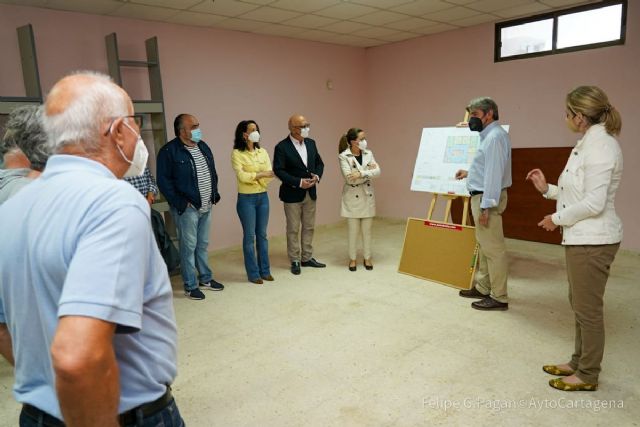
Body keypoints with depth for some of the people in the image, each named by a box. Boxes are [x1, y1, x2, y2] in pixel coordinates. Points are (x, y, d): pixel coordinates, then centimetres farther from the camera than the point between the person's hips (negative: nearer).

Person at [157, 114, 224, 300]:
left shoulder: (203, 147, 11)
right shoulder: (169, 151, -12)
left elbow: (212, 172, 19)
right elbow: (164, 180, -13)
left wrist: (214, 194, 11)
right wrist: (180, 203, -15)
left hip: (205, 206, 7)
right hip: (187, 208, -7)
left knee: (203, 244, 16)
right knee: (189, 246, 2)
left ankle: (205, 279, 29)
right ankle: (190, 286, 13)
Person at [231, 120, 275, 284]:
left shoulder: (262, 152, 6)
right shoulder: (237, 153, -8)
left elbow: (269, 173, -2)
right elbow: (241, 175, -17)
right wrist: (262, 174, -23)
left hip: (263, 197, 5)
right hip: (246, 198, -4)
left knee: (262, 235, 11)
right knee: (249, 236, 3)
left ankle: (265, 270, 21)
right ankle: (253, 273, 13)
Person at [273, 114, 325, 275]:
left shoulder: (311, 143, 6)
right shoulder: (282, 147, -12)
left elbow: (319, 163, 13)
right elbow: (278, 170, -17)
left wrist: (317, 176, -8)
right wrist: (299, 182, -21)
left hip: (310, 193, 6)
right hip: (292, 194, -6)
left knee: (309, 227, 13)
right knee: (293, 229, 5)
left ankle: (307, 258, 26)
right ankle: (295, 261, 17)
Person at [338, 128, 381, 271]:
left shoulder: (368, 153, 3)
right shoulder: (343, 156, -10)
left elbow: (377, 171, -8)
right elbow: (349, 177, -20)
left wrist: (360, 174, -21)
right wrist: (368, 171, -14)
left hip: (368, 195, 4)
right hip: (352, 196, -3)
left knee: (367, 230, 9)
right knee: (353, 230, 4)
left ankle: (367, 258, 22)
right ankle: (352, 259, 19)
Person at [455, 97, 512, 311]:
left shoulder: (495, 136, -16)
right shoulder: (489, 135, 16)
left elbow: (494, 173, -22)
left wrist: (486, 206, -24)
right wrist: (470, 173, 28)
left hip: (486, 198, -11)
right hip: (481, 195, 11)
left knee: (493, 248, -6)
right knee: (484, 245, 17)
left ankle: (499, 297, 2)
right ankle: (483, 287, 29)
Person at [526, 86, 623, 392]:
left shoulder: (600, 144, -19)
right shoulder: (588, 143, 12)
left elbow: (594, 203, -24)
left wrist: (557, 218, -12)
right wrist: (547, 189, 9)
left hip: (593, 240, -10)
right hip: (582, 237, 10)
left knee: (588, 309, 3)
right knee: (580, 305, 19)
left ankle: (587, 376, 19)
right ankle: (579, 363, 35)